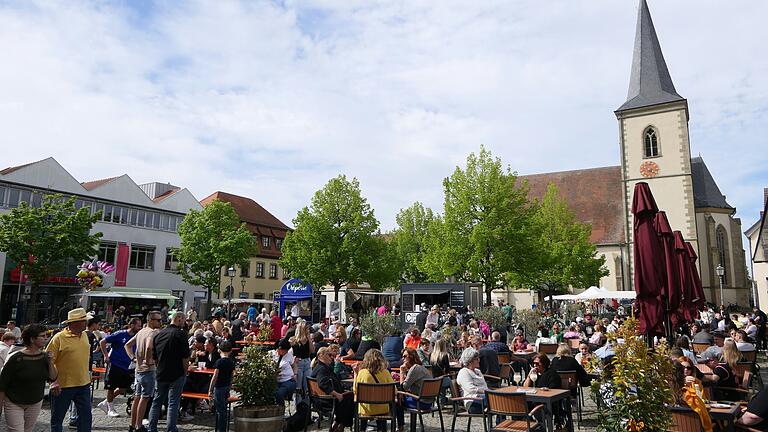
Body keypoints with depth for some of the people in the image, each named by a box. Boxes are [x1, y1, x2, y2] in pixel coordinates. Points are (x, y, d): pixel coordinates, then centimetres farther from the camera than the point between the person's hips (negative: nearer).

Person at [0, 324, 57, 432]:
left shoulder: (44, 356, -3)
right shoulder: (16, 359, -17)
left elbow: (52, 378, -2)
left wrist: (50, 362, -16)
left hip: (36, 403, 5)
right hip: (14, 404, -5)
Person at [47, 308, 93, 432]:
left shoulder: (84, 335, 6)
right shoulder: (59, 338, -14)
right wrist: (53, 381, -20)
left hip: (84, 384, 6)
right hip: (63, 386, -6)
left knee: (85, 416, 11)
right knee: (57, 417, 11)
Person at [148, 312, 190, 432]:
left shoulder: (158, 334, 7)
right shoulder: (180, 334, -12)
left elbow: (154, 357, 13)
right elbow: (185, 357, -13)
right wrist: (185, 372, -1)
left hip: (160, 374, 5)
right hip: (177, 374, -5)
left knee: (157, 402, 16)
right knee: (173, 404, 1)